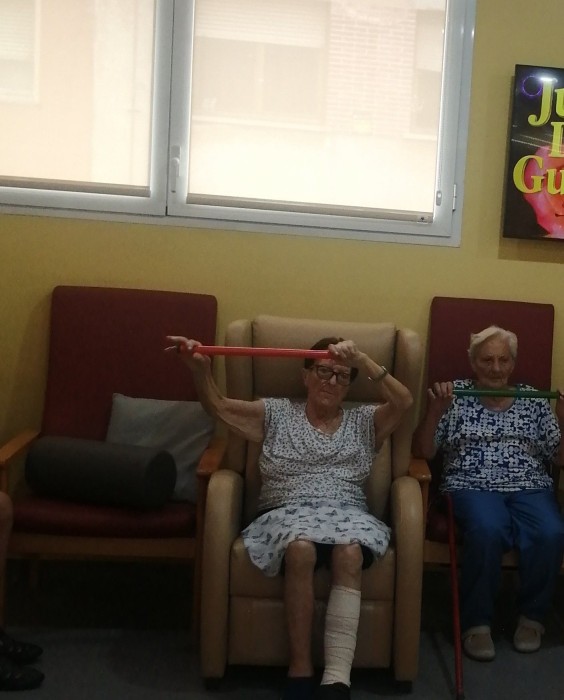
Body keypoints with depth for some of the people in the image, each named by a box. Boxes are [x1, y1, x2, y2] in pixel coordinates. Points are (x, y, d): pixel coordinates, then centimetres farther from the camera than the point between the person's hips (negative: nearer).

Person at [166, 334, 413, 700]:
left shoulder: (364, 420, 19)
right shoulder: (276, 413, 18)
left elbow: (404, 402, 1)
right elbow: (218, 406, 9)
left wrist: (363, 360, -10)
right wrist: (200, 367, -10)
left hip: (346, 514, 1)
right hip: (286, 515, -1)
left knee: (349, 552, -36)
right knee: (300, 547, -37)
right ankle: (300, 669, -25)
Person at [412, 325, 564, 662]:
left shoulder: (534, 399, 15)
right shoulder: (455, 396, 9)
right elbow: (423, 452, 2)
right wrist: (434, 410, -14)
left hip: (530, 488, 2)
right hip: (473, 488, -2)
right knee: (487, 531, -35)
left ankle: (532, 616, -4)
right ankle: (477, 622, -16)